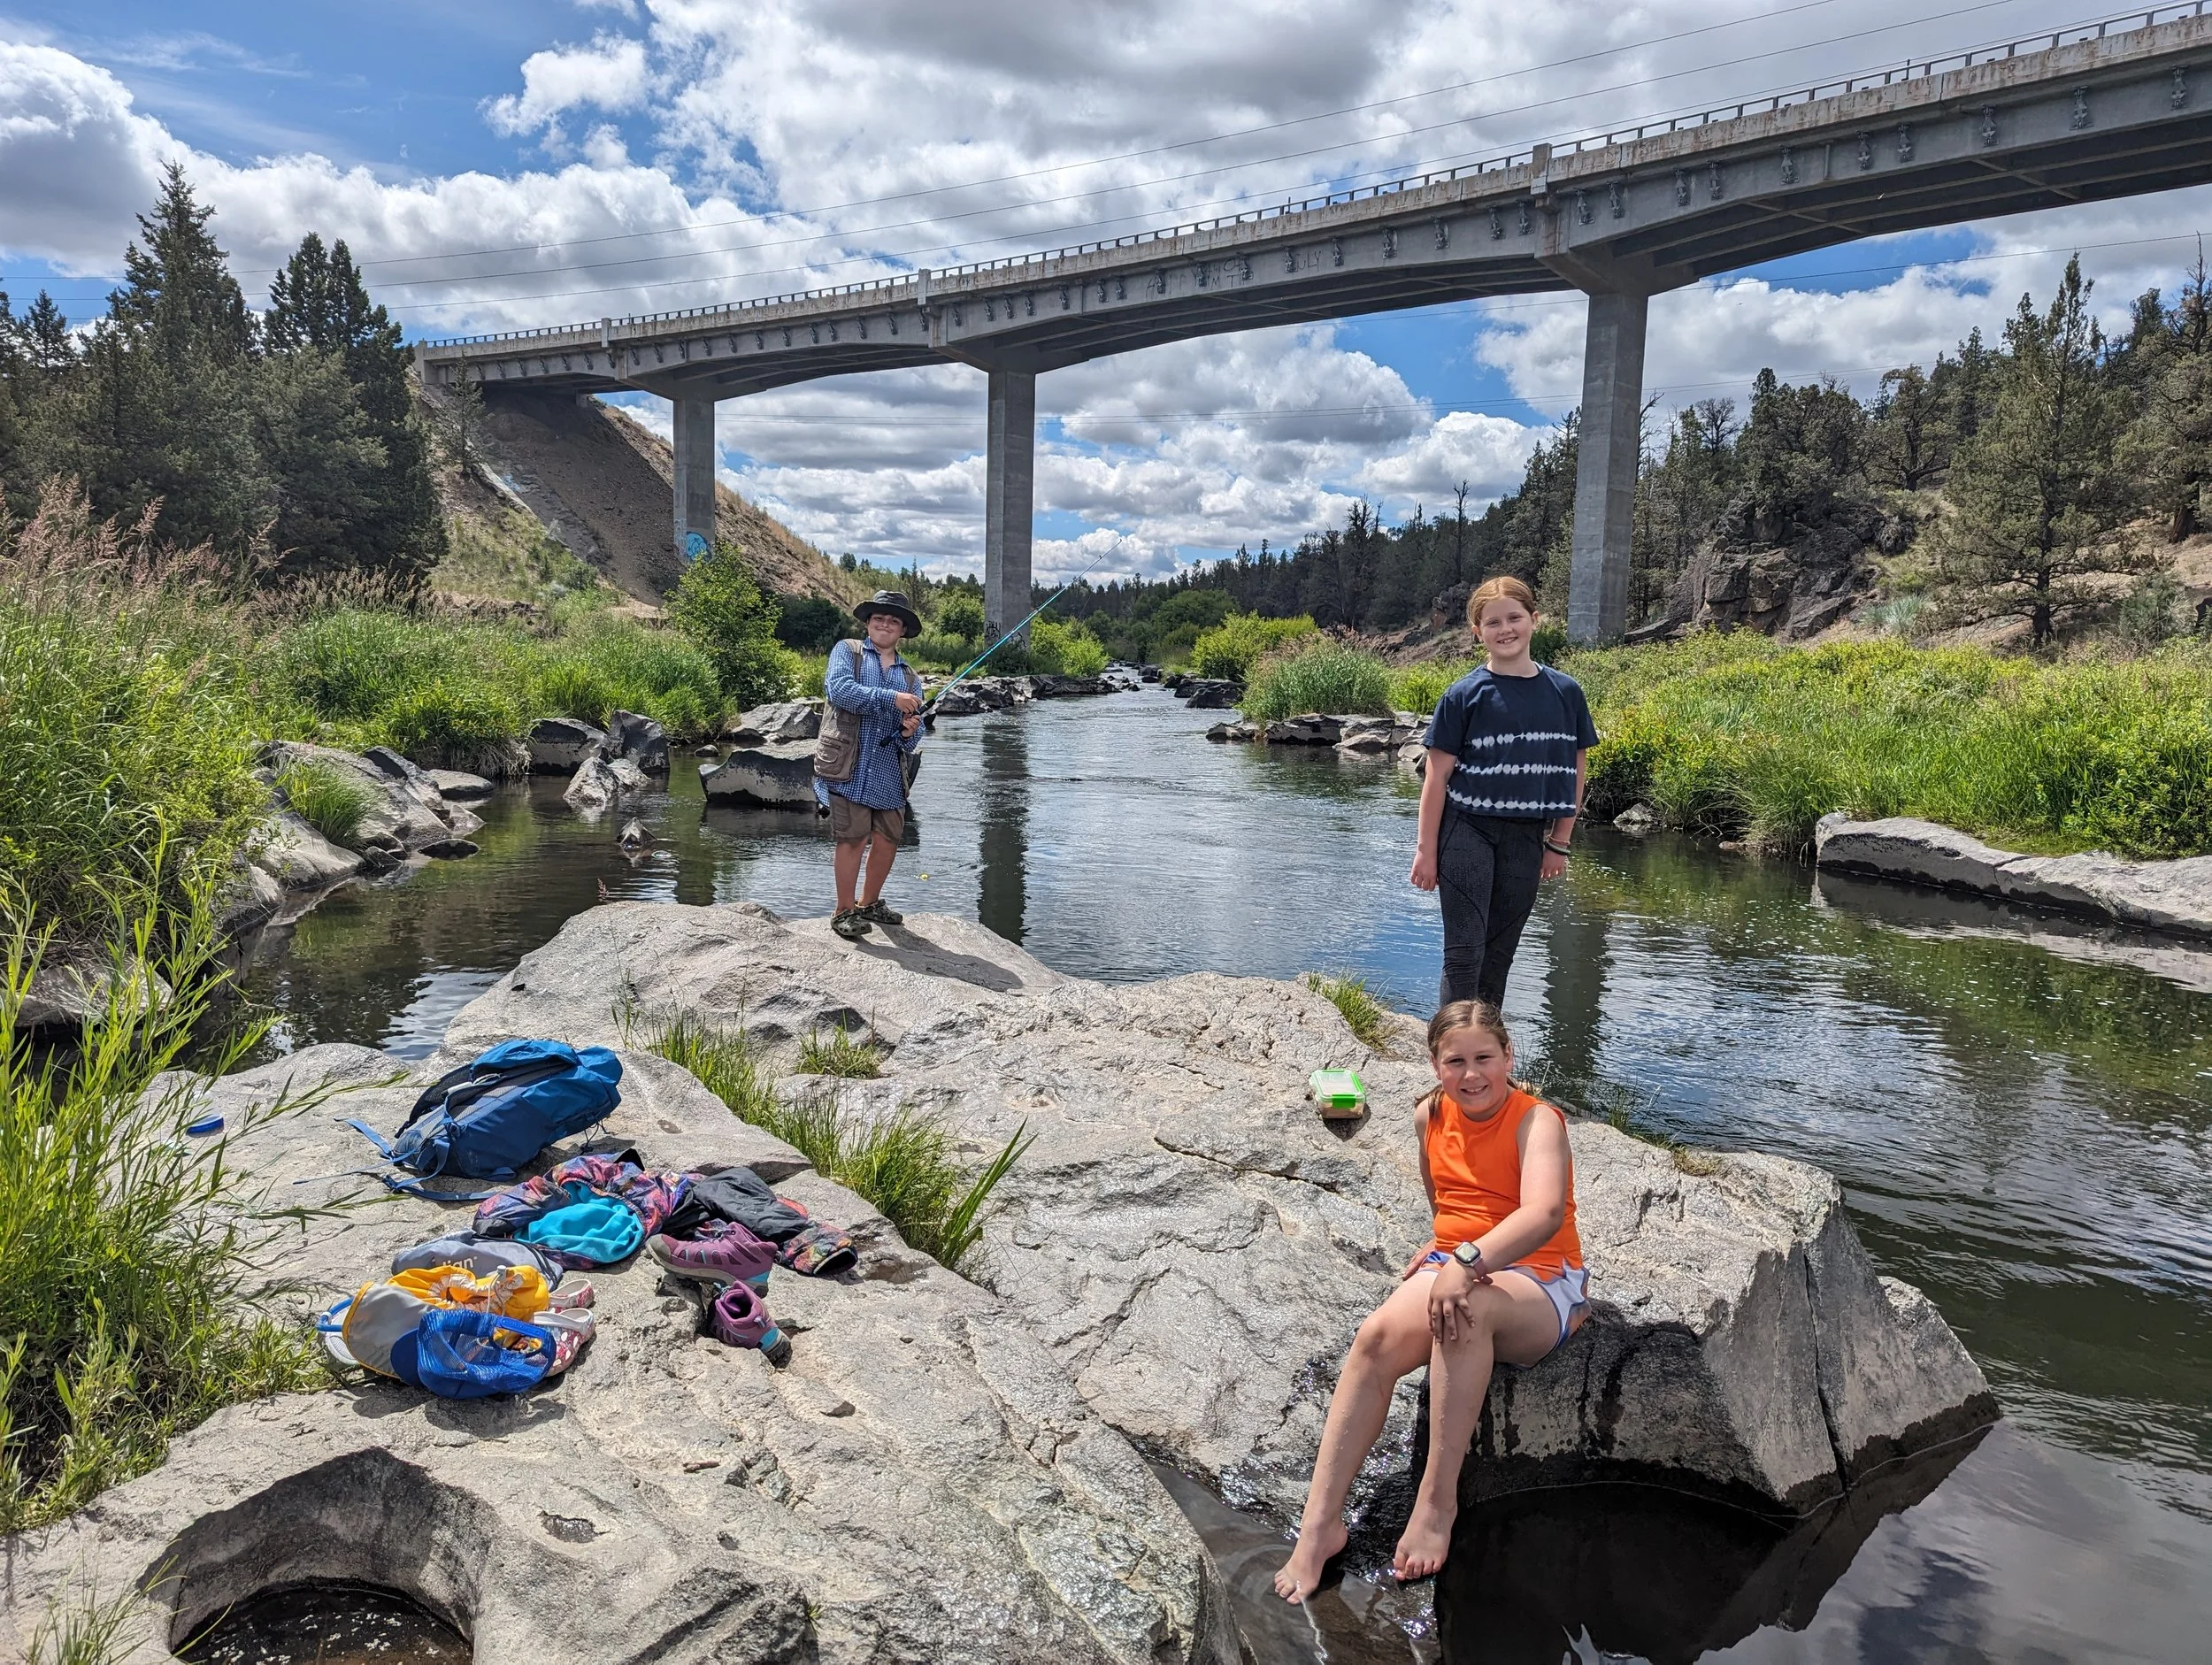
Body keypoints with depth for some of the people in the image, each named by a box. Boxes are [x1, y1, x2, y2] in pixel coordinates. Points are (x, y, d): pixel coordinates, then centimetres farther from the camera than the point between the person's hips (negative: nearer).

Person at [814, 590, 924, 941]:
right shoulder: (847, 652, 7)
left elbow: (914, 739, 15)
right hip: (848, 768, -5)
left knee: (889, 839, 8)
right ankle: (844, 912, 6)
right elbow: (838, 689, -14)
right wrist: (891, 698, -19)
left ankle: (869, 904, 28)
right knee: (854, 838, -7)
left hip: (889, 773, 5)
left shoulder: (910, 678, 19)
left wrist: (909, 733, -10)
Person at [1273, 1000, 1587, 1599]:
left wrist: (1469, 1262, -46)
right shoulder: (1430, 1116, 6)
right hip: (1453, 1266, 5)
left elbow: (1546, 1212, -34)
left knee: (1467, 1309, -40)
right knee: (1377, 1337, -27)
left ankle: (1437, 1500, -31)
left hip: (1539, 1285, -5)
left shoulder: (1536, 1121, -13)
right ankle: (1320, 1523, -25)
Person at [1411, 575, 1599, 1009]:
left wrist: (1560, 843, 9)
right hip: (1468, 831, -3)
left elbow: (1575, 769, 9)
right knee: (1465, 953, -4)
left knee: (1500, 953, 12)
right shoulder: (1465, 694, -6)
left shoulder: (1565, 692, 2)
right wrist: (1426, 849, -6)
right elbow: (1437, 775, -5)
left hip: (1526, 838, 3)